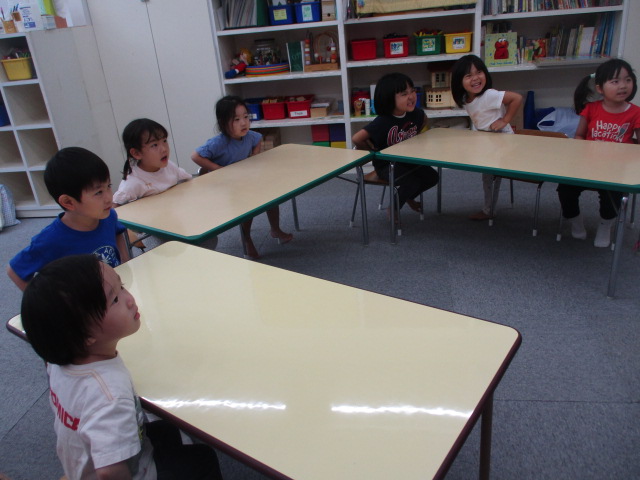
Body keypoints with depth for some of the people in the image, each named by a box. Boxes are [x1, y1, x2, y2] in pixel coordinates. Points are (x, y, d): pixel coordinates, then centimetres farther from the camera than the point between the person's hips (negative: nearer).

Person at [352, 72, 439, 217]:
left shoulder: (415, 114, -8)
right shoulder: (382, 122, -28)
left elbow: (424, 121, 19)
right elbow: (356, 139, -32)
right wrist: (374, 151, -16)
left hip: (408, 161, 7)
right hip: (386, 166, -7)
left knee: (432, 177, -3)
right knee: (413, 181, -26)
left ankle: (408, 197, 28)